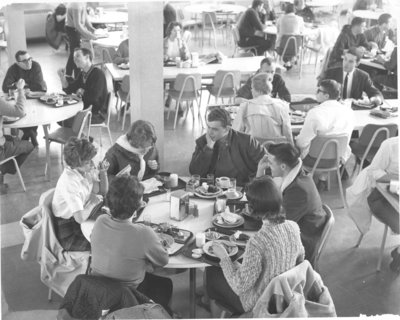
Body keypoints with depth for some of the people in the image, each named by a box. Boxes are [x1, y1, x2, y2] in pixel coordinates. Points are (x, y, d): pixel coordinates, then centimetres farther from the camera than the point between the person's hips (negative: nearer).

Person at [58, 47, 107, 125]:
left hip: (97, 114, -8)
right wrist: (62, 77, -6)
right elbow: (69, 90, 11)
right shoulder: (82, 74, 9)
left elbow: (94, 96, -29)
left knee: (68, 121, -24)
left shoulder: (98, 74, -18)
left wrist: (82, 92, -9)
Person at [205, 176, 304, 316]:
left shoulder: (257, 242, -36)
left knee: (211, 271, 16)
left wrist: (224, 257, -15)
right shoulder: (293, 227, -15)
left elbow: (240, 286, -27)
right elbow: (300, 257, 6)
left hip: (258, 305, -6)